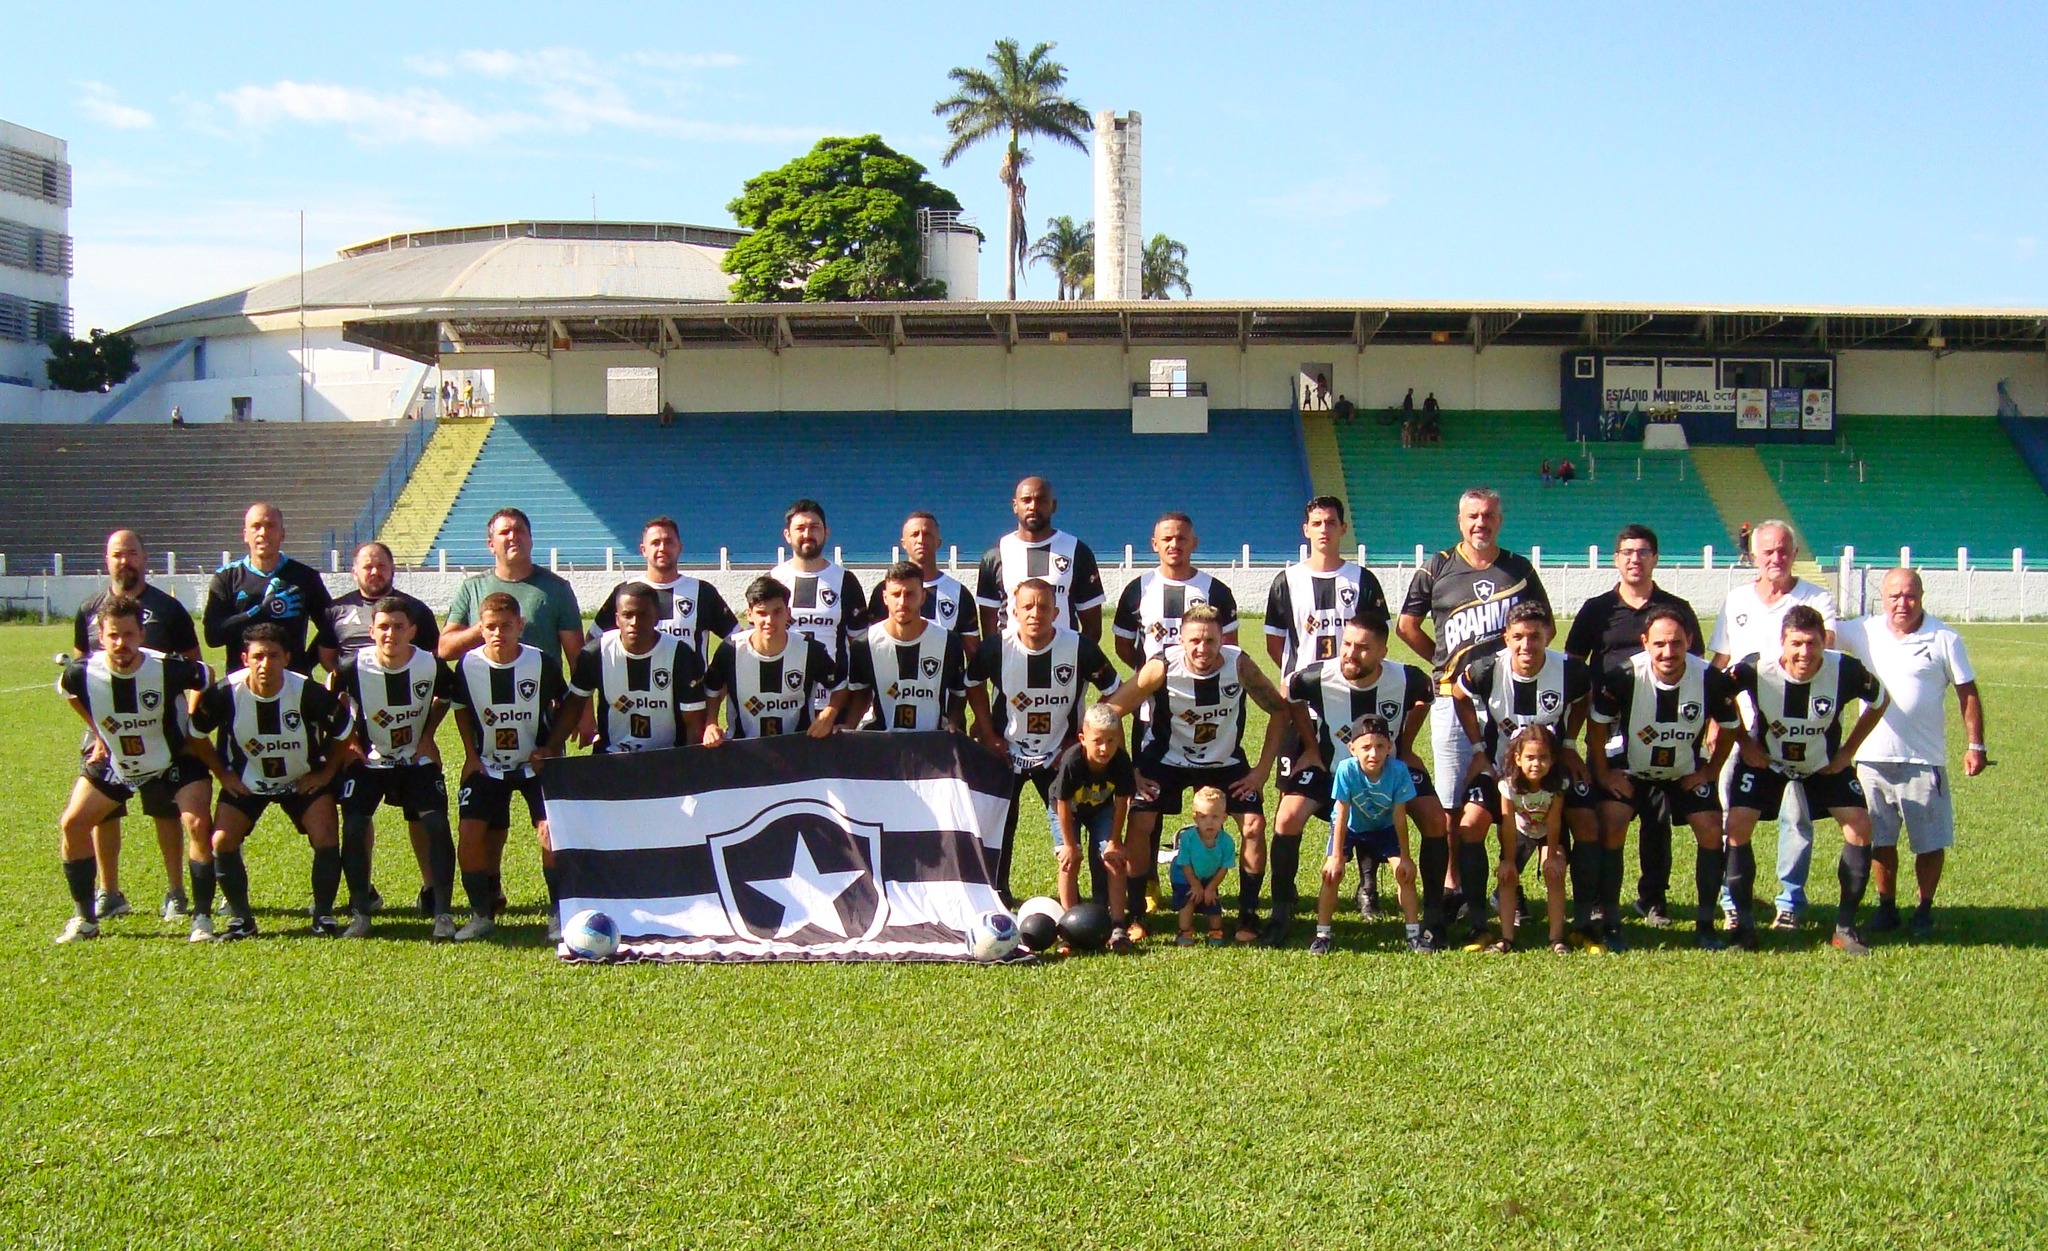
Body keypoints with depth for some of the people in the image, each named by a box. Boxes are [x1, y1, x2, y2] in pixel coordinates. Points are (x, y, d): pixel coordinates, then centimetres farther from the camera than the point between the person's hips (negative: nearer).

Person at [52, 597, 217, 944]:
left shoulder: (170, 669, -29)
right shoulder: (82, 673, -21)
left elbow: (204, 680, -6)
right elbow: (66, 690, 6)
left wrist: (194, 730, -4)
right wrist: (99, 734, 6)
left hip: (174, 761, -3)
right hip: (114, 764, 3)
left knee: (197, 824, -21)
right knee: (72, 824, -4)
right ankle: (84, 918, 11)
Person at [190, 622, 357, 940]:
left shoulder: (308, 692, -26)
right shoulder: (226, 693, -24)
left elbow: (343, 731, -8)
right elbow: (195, 732, -5)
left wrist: (326, 772, -6)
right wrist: (223, 773, -4)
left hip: (304, 780, -1)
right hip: (245, 781, 1)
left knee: (326, 838, -16)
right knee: (221, 842, -13)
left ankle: (324, 915, 2)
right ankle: (242, 918, 5)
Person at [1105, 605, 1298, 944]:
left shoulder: (1239, 665, -24)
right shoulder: (1162, 668, -27)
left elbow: (1281, 710, -10)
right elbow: (1111, 713, -17)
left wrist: (1263, 768, -11)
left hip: (1225, 762, 1)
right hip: (1166, 759, -1)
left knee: (1254, 826, -11)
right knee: (1140, 823, -17)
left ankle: (1248, 917, 6)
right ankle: (1134, 915, 0)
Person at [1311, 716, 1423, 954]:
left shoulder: (1398, 770, -32)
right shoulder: (1346, 770, -34)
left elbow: (1399, 818, -22)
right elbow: (1342, 815, -26)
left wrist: (1405, 857, -15)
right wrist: (1336, 856, -23)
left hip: (1384, 827, 1)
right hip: (1349, 826, -1)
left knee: (1405, 871, -11)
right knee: (1331, 872, -16)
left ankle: (1414, 933, 4)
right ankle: (1323, 934, -5)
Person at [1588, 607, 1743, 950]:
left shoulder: (1711, 679, -22)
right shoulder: (1624, 676, -28)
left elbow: (1728, 727, -2)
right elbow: (1598, 723, -12)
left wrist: (1710, 771, -4)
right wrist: (1603, 774, -11)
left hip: (1686, 771, 2)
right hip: (1629, 769, -2)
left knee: (1712, 831, -10)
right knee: (1611, 827, -19)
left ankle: (1705, 924, 5)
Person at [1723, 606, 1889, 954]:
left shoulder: (1845, 670, -28)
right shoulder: (1756, 669, -31)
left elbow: (1880, 700, -6)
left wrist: (1848, 750, -6)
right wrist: (1745, 742, -8)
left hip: (1826, 763, 1)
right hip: (1765, 759, -1)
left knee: (1860, 827, -9)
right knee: (1738, 826, -16)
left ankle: (1845, 926, 5)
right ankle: (1743, 924, -2)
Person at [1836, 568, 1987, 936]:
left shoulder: (1944, 639, -4)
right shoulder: (1864, 632, 3)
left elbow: (1968, 693, 0)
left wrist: (1975, 745, -3)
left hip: (1924, 760, -2)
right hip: (1872, 757, 2)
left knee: (1930, 842, 4)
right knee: (1879, 839, 10)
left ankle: (1925, 910, 19)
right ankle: (1886, 907, 23)